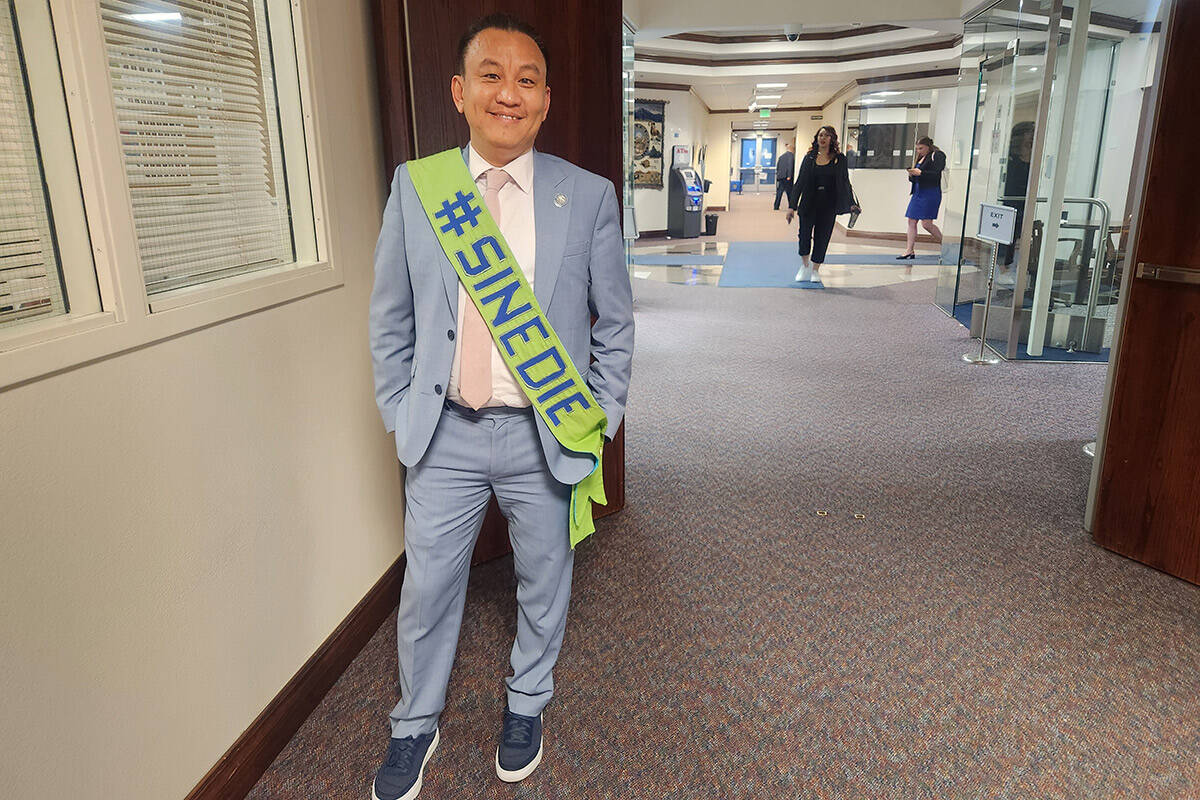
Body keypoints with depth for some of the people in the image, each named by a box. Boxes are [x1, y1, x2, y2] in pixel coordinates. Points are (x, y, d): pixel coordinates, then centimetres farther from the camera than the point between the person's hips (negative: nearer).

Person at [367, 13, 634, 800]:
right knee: (427, 588, 13)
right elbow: (391, 319, 6)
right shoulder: (414, 185, -1)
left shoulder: (588, 196, -4)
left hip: (546, 434, 0)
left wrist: (600, 419, 0)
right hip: (446, 434, 1)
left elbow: (615, 322, 3)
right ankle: (416, 726, 39)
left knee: (544, 583, 16)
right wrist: (401, 415, 3)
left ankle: (527, 705, 43)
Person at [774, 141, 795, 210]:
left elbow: (777, 167, 14)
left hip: (780, 176, 6)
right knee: (790, 192, 2)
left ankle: (776, 206, 3)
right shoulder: (791, 155, -7)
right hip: (786, 178, -6)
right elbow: (790, 165, -16)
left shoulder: (781, 156, 13)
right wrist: (789, 176, -17)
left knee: (779, 192, 7)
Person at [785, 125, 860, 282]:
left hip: (829, 205, 0)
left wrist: (851, 204, -2)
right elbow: (800, 182, 6)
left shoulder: (839, 159, 3)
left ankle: (815, 270, 18)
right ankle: (805, 265, 20)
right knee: (804, 235, -5)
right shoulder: (810, 157, 5)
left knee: (822, 238, 3)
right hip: (809, 203, 0)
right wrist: (792, 206, 1)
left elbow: (845, 183, 7)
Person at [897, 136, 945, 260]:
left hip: (930, 193, -9)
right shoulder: (921, 158, 20)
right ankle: (910, 250, 5)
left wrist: (920, 173, -21)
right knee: (912, 221, 3)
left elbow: (936, 174, -17)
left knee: (926, 223, -14)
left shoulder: (937, 156, -5)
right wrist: (912, 174, 3)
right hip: (918, 193, 9)